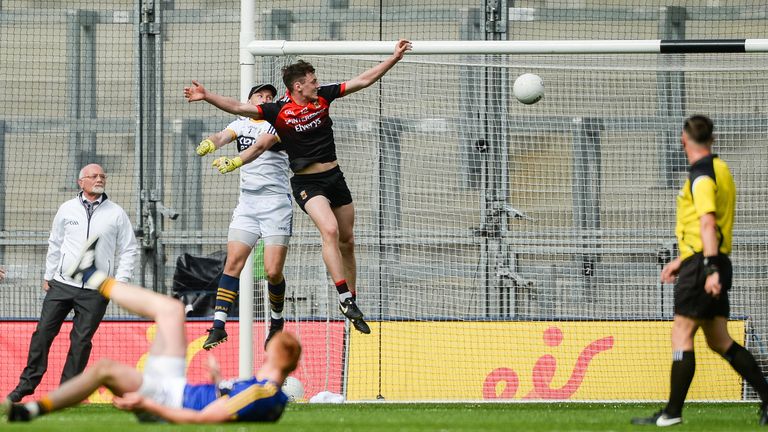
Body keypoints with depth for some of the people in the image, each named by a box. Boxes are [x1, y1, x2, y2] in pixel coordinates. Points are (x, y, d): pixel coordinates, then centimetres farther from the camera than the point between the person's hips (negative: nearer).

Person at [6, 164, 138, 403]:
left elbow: (129, 250, 7)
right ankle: (27, 383, 6)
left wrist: (121, 280, -3)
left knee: (81, 341, -3)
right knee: (43, 332, -3)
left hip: (95, 291, -1)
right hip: (62, 284, 1)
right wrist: (48, 275, 15)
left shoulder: (116, 213, 4)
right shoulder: (67, 210, 8)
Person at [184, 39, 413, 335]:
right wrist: (206, 97, -30)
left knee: (347, 241, 10)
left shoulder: (322, 97, 0)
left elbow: (362, 81, 6)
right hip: (307, 183, -6)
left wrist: (394, 58, 4)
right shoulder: (279, 111, -12)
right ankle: (345, 297, -29)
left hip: (334, 176, 6)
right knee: (330, 231, -27)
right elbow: (238, 108, -18)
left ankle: (351, 302, 21)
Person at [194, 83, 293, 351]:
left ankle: (277, 321, 16)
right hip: (247, 205, 3)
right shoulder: (242, 123, 12)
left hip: (277, 205, -3)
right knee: (233, 263, -9)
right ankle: (219, 324, -11)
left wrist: (235, 162, -38)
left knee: (273, 271, -8)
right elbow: (224, 136, -8)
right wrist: (211, 143, -34)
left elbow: (262, 145, -21)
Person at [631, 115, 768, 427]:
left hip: (702, 264, -9)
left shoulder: (701, 175, -12)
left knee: (682, 334, -6)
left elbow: (707, 223, -23)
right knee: (719, 341, 10)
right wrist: (681, 261, 29)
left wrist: (710, 267, -30)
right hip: (714, 263, 9)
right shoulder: (719, 169, 18)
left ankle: (672, 412, -6)